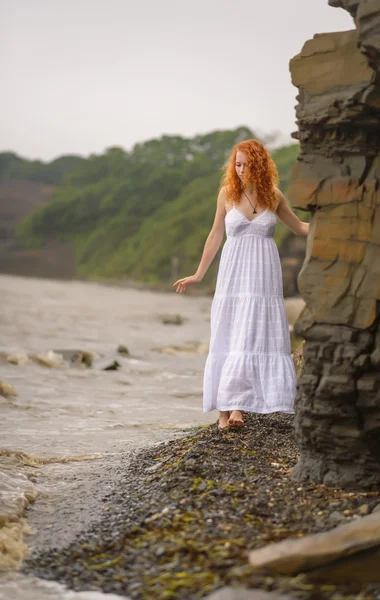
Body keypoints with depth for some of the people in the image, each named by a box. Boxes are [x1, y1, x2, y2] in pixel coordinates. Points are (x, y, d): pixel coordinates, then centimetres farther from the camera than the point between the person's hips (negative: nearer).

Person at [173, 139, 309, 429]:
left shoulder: (274, 196, 4)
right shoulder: (227, 194, 1)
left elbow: (300, 227, 16)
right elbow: (216, 235, 9)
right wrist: (199, 275, 12)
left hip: (264, 274, 1)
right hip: (234, 272, 0)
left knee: (256, 336, -7)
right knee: (230, 337, -2)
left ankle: (236, 404, -7)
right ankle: (225, 405, 0)